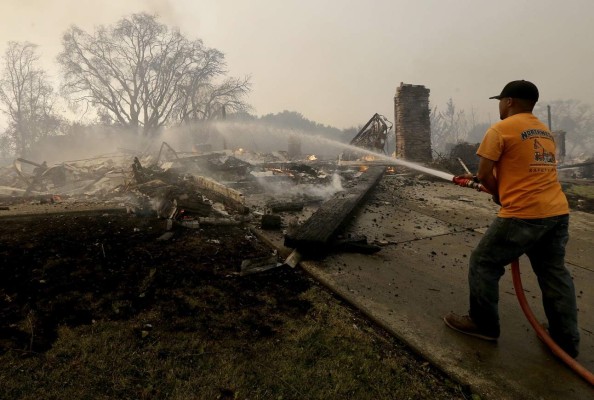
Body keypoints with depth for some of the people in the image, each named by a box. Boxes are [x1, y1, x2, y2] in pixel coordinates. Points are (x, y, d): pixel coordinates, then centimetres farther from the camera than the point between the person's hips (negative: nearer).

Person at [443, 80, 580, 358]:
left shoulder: (500, 129, -7)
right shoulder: (545, 132, 18)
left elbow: (484, 174, -10)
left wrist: (498, 195, 10)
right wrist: (474, 178, 24)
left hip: (523, 214, -8)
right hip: (558, 212, 8)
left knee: (483, 264, 7)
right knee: (554, 273, 18)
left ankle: (483, 324, 18)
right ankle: (567, 339, 26)